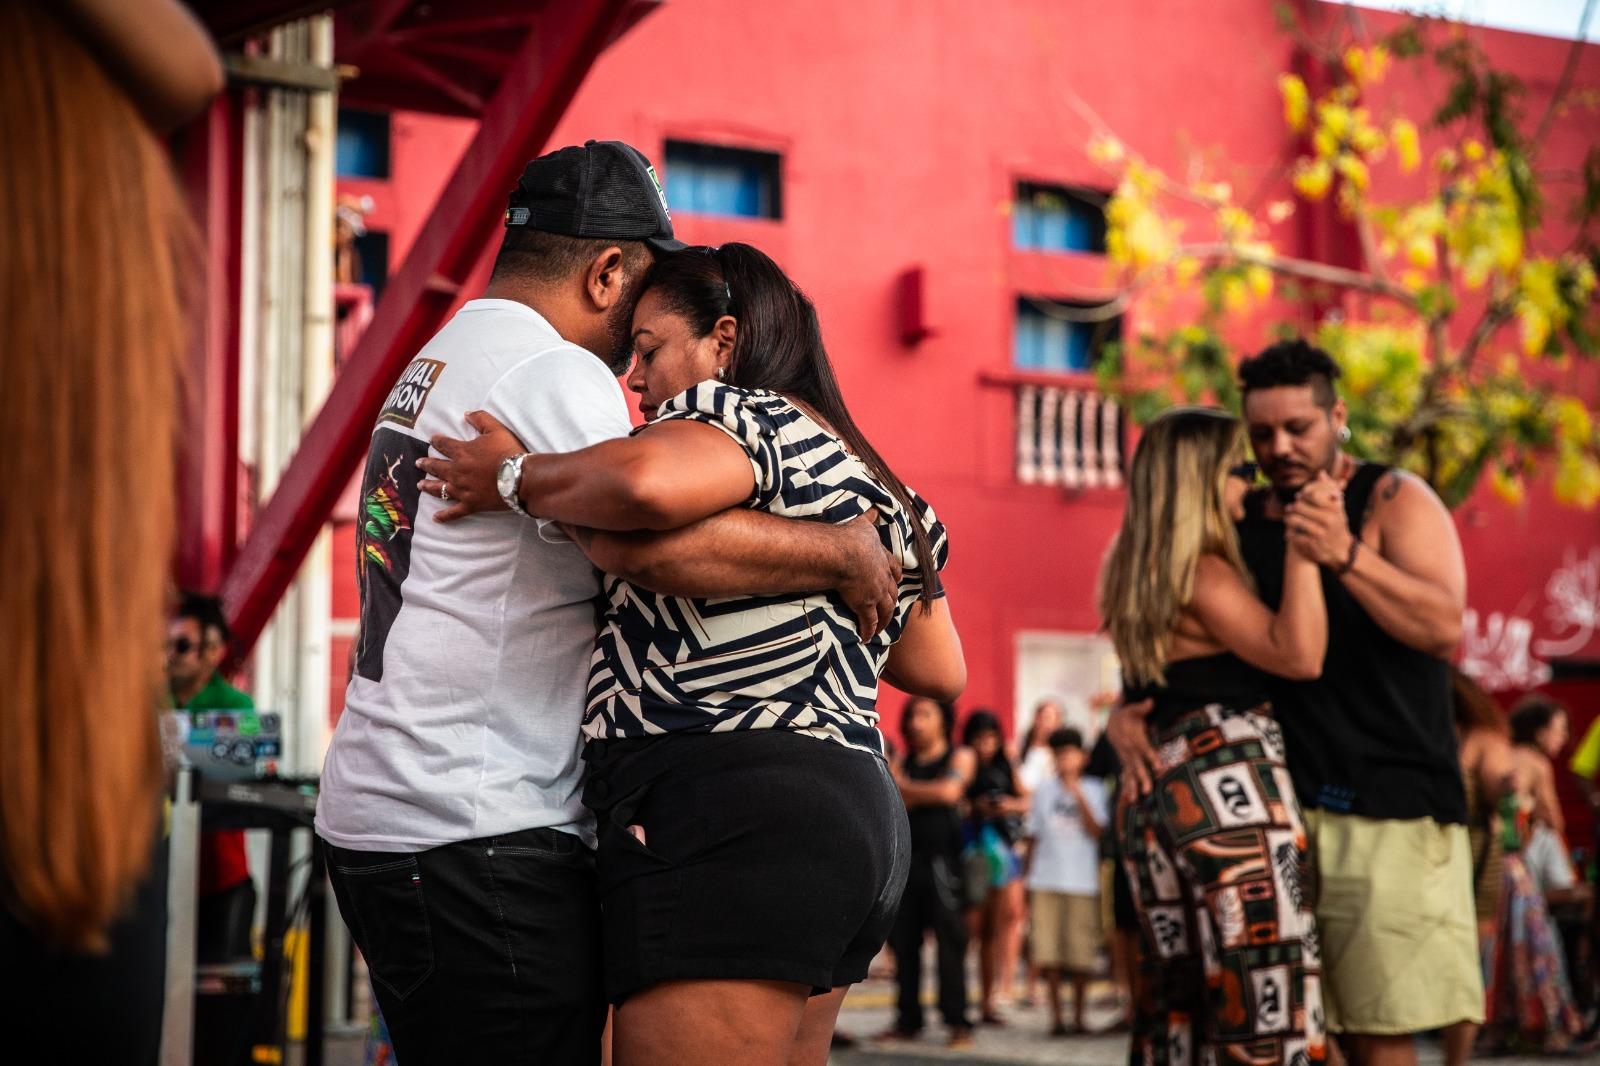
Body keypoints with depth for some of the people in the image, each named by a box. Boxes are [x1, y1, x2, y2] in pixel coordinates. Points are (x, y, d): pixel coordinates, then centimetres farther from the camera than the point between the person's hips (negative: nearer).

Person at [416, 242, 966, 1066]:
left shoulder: (739, 413, -4)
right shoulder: (878, 487, 23)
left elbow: (646, 482, -28)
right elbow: (939, 672, 28)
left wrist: (516, 479, -11)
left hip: (728, 820, -10)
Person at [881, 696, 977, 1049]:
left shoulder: (960, 757, 6)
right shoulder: (901, 763, 16)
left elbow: (949, 790, -10)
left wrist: (905, 787, 0)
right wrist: (928, 792, -9)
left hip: (942, 860, -4)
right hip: (905, 860, 4)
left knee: (949, 940, -8)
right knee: (903, 942, 3)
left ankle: (957, 1021, -6)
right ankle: (908, 1019, 10)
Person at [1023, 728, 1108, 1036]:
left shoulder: (1092, 789, 3)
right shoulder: (1044, 789, 9)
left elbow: (1096, 831, -9)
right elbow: (1033, 837, 13)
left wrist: (1079, 796, -16)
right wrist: (1029, 880, 12)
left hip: (1082, 882, -2)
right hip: (1046, 881, 2)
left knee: (1081, 954, 0)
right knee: (1048, 952, -3)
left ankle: (1078, 1016, 12)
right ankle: (1056, 1016, 5)